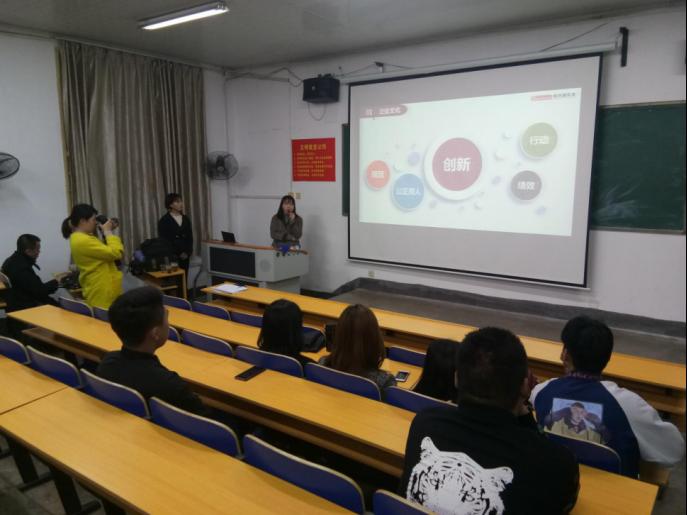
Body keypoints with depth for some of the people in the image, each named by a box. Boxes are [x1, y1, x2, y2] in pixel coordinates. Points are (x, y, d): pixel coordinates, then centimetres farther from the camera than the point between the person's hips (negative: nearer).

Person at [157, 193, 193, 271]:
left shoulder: (186, 219, 11)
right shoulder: (164, 221, -5)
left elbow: (190, 237, 11)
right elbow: (164, 241, -9)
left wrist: (188, 252, -3)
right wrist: (178, 254, -11)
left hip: (185, 256, 5)